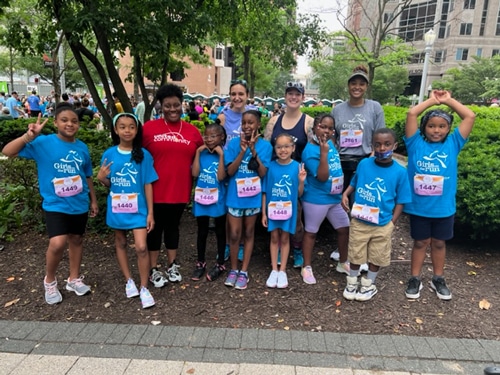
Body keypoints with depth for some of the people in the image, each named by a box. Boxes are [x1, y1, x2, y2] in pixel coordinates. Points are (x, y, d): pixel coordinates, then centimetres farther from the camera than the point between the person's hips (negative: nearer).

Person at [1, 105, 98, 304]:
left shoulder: (82, 147, 1)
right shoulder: (44, 143, -10)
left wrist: (93, 200, 15)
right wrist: (29, 136, -29)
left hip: (79, 204, 4)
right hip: (55, 205, -4)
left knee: (76, 240, 15)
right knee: (58, 243, -17)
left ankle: (74, 278, 35)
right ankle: (49, 280, 12)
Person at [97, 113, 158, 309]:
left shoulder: (143, 154, -7)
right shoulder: (109, 154, -3)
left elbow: (148, 185, -5)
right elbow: (108, 184, 6)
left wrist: (150, 212, -7)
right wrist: (101, 178, -18)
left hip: (138, 209, -3)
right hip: (117, 208, 3)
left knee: (141, 247, -8)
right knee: (120, 243, 15)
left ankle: (144, 288, 8)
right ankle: (129, 281, 33)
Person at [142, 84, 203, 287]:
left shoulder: (192, 131, 2)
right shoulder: (149, 128, -6)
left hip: (180, 190, 3)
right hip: (155, 190, -2)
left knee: (173, 226, 18)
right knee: (155, 228, 11)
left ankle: (172, 265, 34)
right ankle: (153, 269, 26)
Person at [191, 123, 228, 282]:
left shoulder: (224, 155, -7)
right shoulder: (201, 153, 2)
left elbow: (221, 177, -19)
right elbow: (195, 173, -10)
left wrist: (221, 155, -20)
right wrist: (198, 152, -10)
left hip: (218, 199, -3)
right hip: (201, 198, 3)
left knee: (220, 231, 11)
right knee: (202, 232, 15)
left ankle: (220, 264, 25)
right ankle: (200, 262, 30)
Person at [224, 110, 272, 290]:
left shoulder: (265, 145, -5)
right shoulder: (234, 143, -5)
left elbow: (262, 173, -12)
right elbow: (230, 171, -11)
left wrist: (253, 151, -21)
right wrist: (242, 151, -21)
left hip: (253, 197, 0)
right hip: (235, 196, 0)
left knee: (248, 233, 12)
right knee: (234, 234, 5)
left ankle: (244, 272, 23)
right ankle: (233, 269, 25)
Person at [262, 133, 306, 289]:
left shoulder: (297, 167, -8)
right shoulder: (270, 166, -7)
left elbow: (299, 194, -4)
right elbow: (265, 191, -1)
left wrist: (301, 181, -22)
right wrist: (263, 212, -1)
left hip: (288, 209, 0)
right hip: (272, 209, 1)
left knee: (285, 238, 11)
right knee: (274, 238, 11)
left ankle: (282, 271, 23)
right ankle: (274, 270, 24)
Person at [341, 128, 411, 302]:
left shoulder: (399, 172, -9)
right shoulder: (363, 164, -7)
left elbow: (400, 201, -3)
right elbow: (354, 183, 10)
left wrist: (392, 222, -8)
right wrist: (345, 194, -8)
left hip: (382, 224, 0)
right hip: (358, 221, 1)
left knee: (376, 257, 16)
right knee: (355, 254, 14)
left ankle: (369, 284, 38)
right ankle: (352, 282, 36)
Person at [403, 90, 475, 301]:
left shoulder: (453, 144, 1)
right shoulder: (416, 143, -4)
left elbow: (470, 117, -3)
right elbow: (411, 114, -11)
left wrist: (448, 101, 3)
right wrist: (432, 100, 1)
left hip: (444, 207, 2)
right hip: (418, 206, -1)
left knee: (439, 243, 17)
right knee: (420, 242, 12)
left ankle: (438, 280, 33)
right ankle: (415, 279, 26)